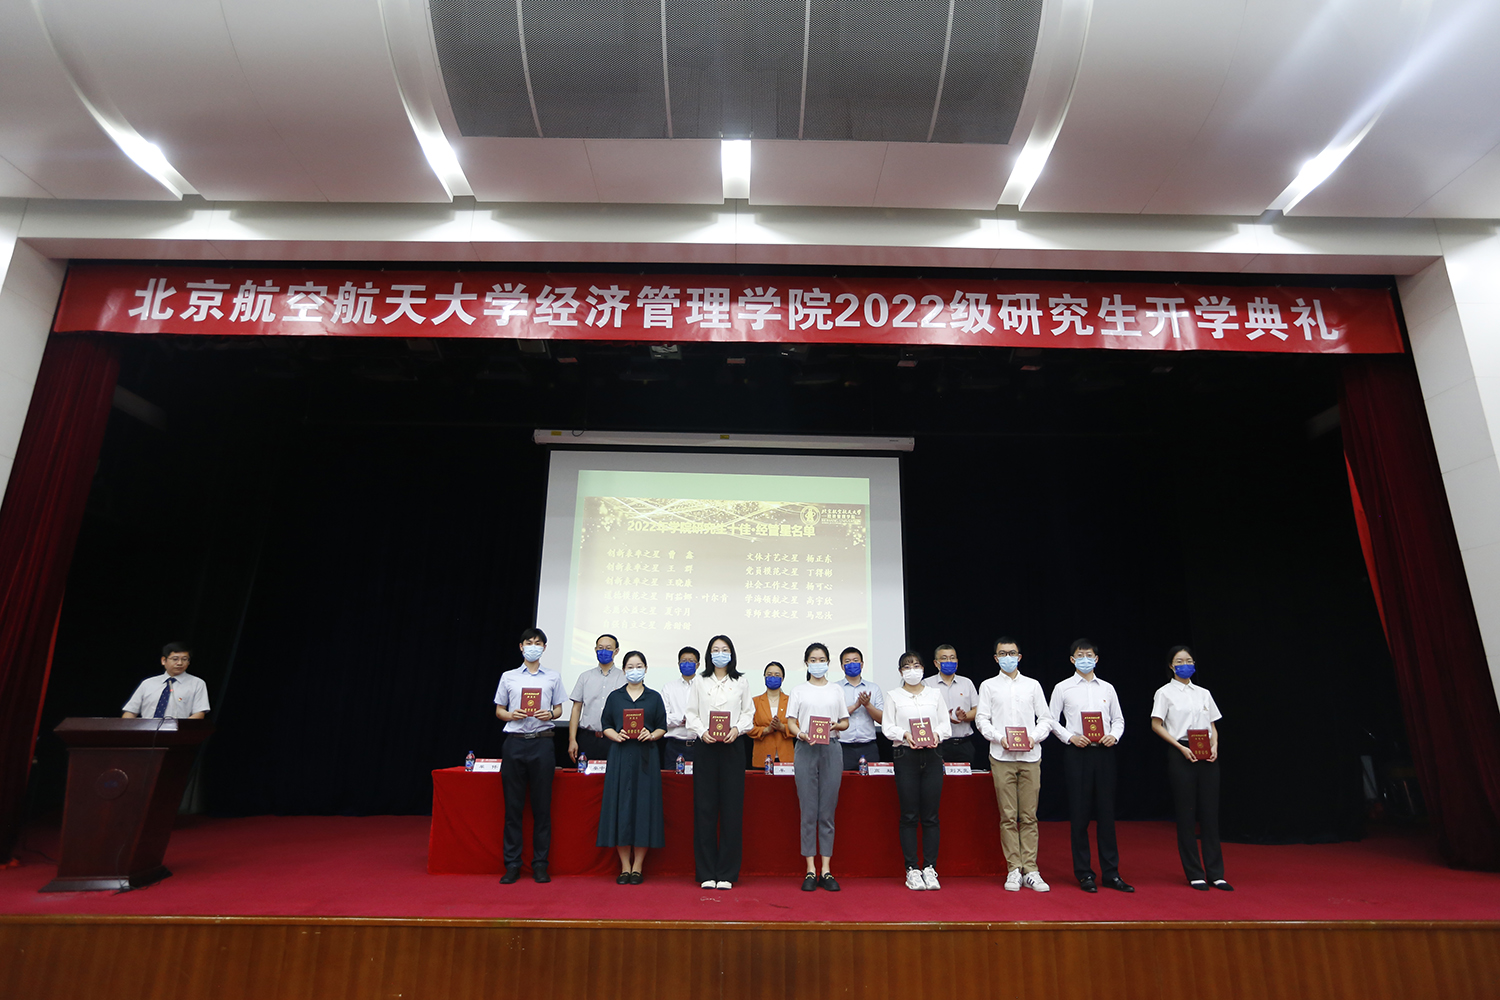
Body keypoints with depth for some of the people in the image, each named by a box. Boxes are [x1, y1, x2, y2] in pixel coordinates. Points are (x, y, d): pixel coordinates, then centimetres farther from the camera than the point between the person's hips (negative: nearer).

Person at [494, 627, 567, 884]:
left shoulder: (553, 677, 11)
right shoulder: (508, 677, 11)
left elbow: (559, 708, 13)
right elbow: (498, 710, 13)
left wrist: (550, 713, -8)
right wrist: (511, 715, -7)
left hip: (542, 741, 0)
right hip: (515, 741, 0)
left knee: (542, 805, 2)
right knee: (513, 805, 3)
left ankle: (540, 864, 10)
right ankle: (512, 864, 12)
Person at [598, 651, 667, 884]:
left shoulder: (654, 697, 9)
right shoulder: (614, 697, 10)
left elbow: (662, 727, 7)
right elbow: (606, 726, 7)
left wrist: (651, 735, -12)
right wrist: (617, 735, -12)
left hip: (646, 757, 0)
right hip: (620, 756, 0)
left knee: (644, 806, -1)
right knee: (620, 806, -1)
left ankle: (637, 867, 9)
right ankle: (625, 867, 10)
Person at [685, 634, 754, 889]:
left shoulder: (741, 682, 10)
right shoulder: (699, 681, 10)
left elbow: (748, 713, 7)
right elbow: (692, 713, 6)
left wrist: (736, 729, -10)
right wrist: (703, 732, -10)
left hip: (732, 748, 0)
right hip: (706, 747, 0)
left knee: (731, 808, 0)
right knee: (705, 808, 0)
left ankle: (726, 873, 8)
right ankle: (707, 873, 9)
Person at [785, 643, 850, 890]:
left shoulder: (836, 691, 14)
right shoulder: (798, 692, 9)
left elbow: (845, 722, 14)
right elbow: (790, 723, 4)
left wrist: (835, 726, -8)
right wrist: (800, 734, -17)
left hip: (831, 749, 1)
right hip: (806, 750, -1)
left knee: (827, 812, 2)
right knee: (808, 812, -1)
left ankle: (826, 870, 8)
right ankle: (810, 871, 6)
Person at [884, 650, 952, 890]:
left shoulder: (935, 694, 14)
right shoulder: (893, 696, 9)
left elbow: (946, 724, 10)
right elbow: (888, 726, 2)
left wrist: (937, 734, -11)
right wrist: (904, 735, -16)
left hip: (932, 756, 2)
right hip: (905, 756, -2)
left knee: (931, 816, 1)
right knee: (909, 816, -1)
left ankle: (930, 868, 9)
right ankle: (912, 870, 6)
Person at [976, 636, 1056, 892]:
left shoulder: (1033, 685, 13)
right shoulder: (988, 686, 9)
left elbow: (1046, 719, 10)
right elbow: (983, 720, 3)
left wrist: (1034, 737, -7)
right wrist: (1000, 738, -13)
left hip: (1030, 757, 1)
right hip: (1002, 757, -1)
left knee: (1029, 816, 2)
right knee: (1008, 816, 0)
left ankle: (1030, 871, 9)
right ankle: (1014, 870, 7)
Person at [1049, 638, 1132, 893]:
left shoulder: (1107, 688, 11)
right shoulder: (1063, 688, 3)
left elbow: (1118, 719, 14)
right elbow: (1051, 720, 2)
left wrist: (1114, 735, -5)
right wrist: (1070, 737, -12)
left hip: (1103, 751, 3)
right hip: (1077, 751, -2)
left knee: (1106, 811, 6)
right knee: (1079, 812, 1)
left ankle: (1111, 872, 16)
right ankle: (1084, 873, 11)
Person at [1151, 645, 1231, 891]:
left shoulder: (1204, 693, 14)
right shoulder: (1165, 692, 0)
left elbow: (1213, 725, 15)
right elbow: (1156, 725, -4)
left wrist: (1214, 746, -4)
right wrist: (1181, 748, -13)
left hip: (1207, 756, 4)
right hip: (1181, 755, -4)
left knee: (1210, 814, 4)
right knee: (1186, 815, 1)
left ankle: (1216, 874, 12)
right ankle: (1194, 874, 9)